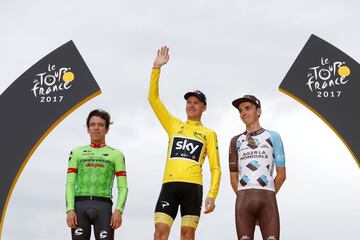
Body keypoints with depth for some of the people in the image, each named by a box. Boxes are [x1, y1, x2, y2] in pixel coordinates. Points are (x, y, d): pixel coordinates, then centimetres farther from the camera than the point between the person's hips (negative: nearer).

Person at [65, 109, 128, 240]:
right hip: (79, 205, 1)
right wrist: (70, 209, -5)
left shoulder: (116, 154, 14)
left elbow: (123, 187, 7)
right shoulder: (77, 153, 17)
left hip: (103, 205, -1)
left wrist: (119, 210, -8)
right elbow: (70, 184, 9)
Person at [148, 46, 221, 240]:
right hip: (169, 185, 1)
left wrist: (212, 195, -5)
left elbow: (215, 168, 9)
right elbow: (153, 98, 13)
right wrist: (156, 68, 5)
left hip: (192, 186, -1)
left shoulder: (209, 134, 14)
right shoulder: (174, 125, 19)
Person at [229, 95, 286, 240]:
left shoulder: (273, 137, 10)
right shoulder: (236, 141, 16)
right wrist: (244, 199, 12)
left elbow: (282, 174, 10)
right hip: (243, 200, 2)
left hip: (267, 200, -2)